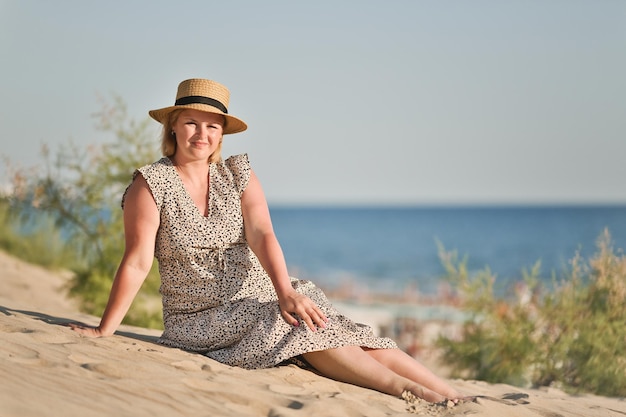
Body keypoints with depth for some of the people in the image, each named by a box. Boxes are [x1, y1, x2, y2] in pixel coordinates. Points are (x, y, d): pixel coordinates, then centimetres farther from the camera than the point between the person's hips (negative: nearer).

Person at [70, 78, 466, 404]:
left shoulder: (238, 175, 4)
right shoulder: (151, 184, -7)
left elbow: (262, 236, -11)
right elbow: (137, 262, -10)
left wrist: (285, 291, -27)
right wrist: (104, 331, -14)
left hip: (260, 299, 4)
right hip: (200, 319, -4)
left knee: (351, 335, -18)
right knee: (301, 328, -29)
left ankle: (452, 396, -27)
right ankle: (416, 394, -36)